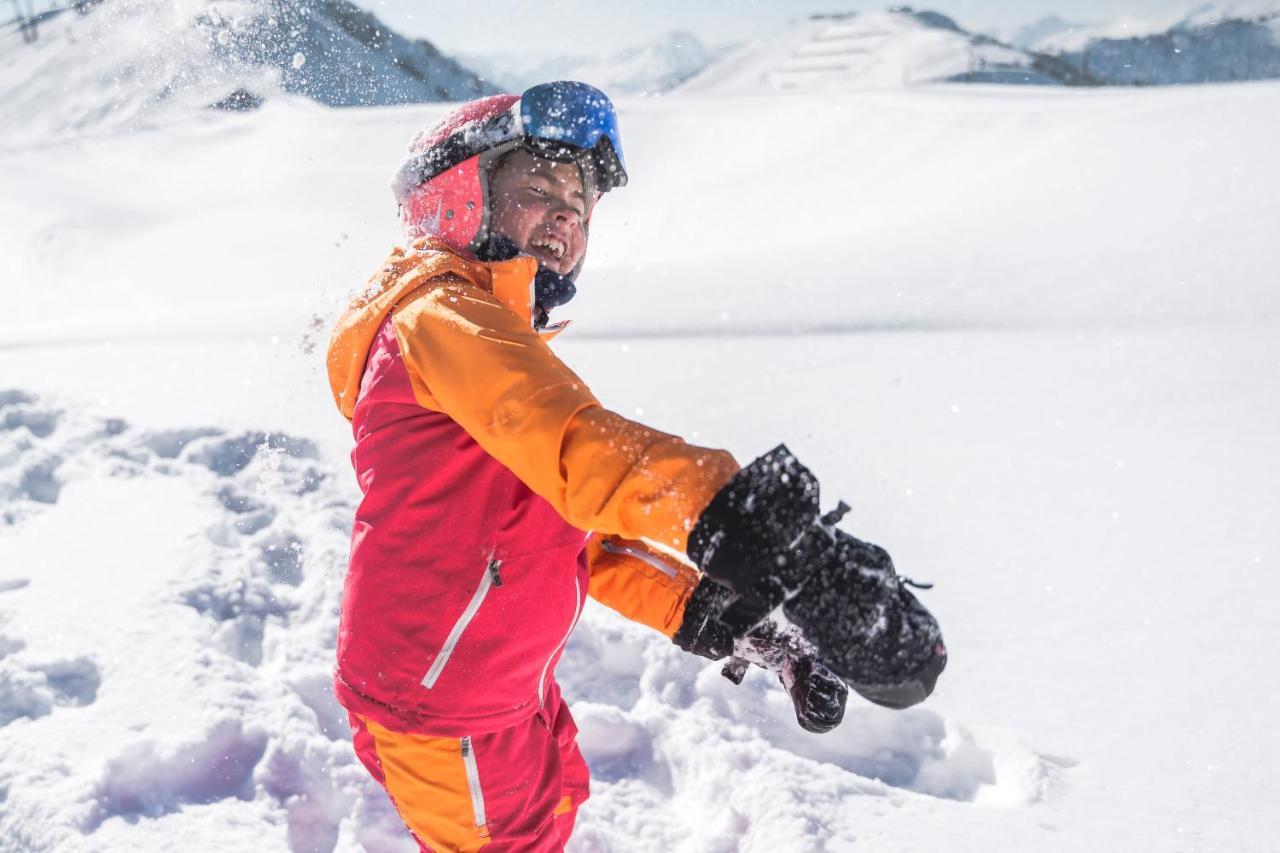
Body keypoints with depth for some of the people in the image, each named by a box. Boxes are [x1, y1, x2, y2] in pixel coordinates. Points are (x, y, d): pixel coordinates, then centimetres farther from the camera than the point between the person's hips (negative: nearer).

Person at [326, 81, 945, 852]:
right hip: (444, 713, -10)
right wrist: (741, 529, -55)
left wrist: (712, 613, -7)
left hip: (511, 688, 10)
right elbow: (576, 443, -42)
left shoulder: (500, 337, 11)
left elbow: (577, 528, 6)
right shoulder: (441, 317, -21)